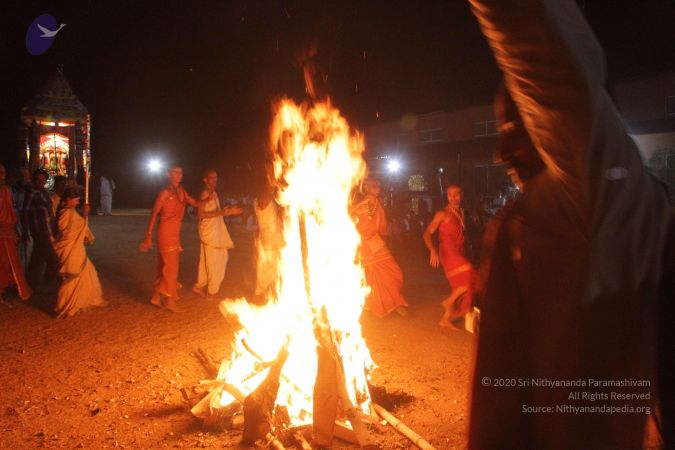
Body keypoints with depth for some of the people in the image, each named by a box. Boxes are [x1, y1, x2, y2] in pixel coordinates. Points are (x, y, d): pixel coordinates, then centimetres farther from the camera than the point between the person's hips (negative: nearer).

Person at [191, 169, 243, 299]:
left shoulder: (213, 193, 15)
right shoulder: (205, 194, -13)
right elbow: (201, 214, -21)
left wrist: (230, 211, 15)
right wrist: (220, 212, -26)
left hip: (215, 233, 9)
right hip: (209, 233, -9)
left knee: (207, 261, 15)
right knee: (214, 263, -2)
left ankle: (200, 286, 24)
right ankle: (212, 291, 8)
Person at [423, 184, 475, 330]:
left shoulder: (461, 213, 14)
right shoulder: (442, 214, -7)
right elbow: (427, 233, -9)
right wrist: (433, 250, -25)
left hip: (458, 252, 8)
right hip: (448, 251, -8)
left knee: (460, 286, 8)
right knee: (470, 277, -21)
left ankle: (446, 319, 17)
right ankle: (450, 302, -1)